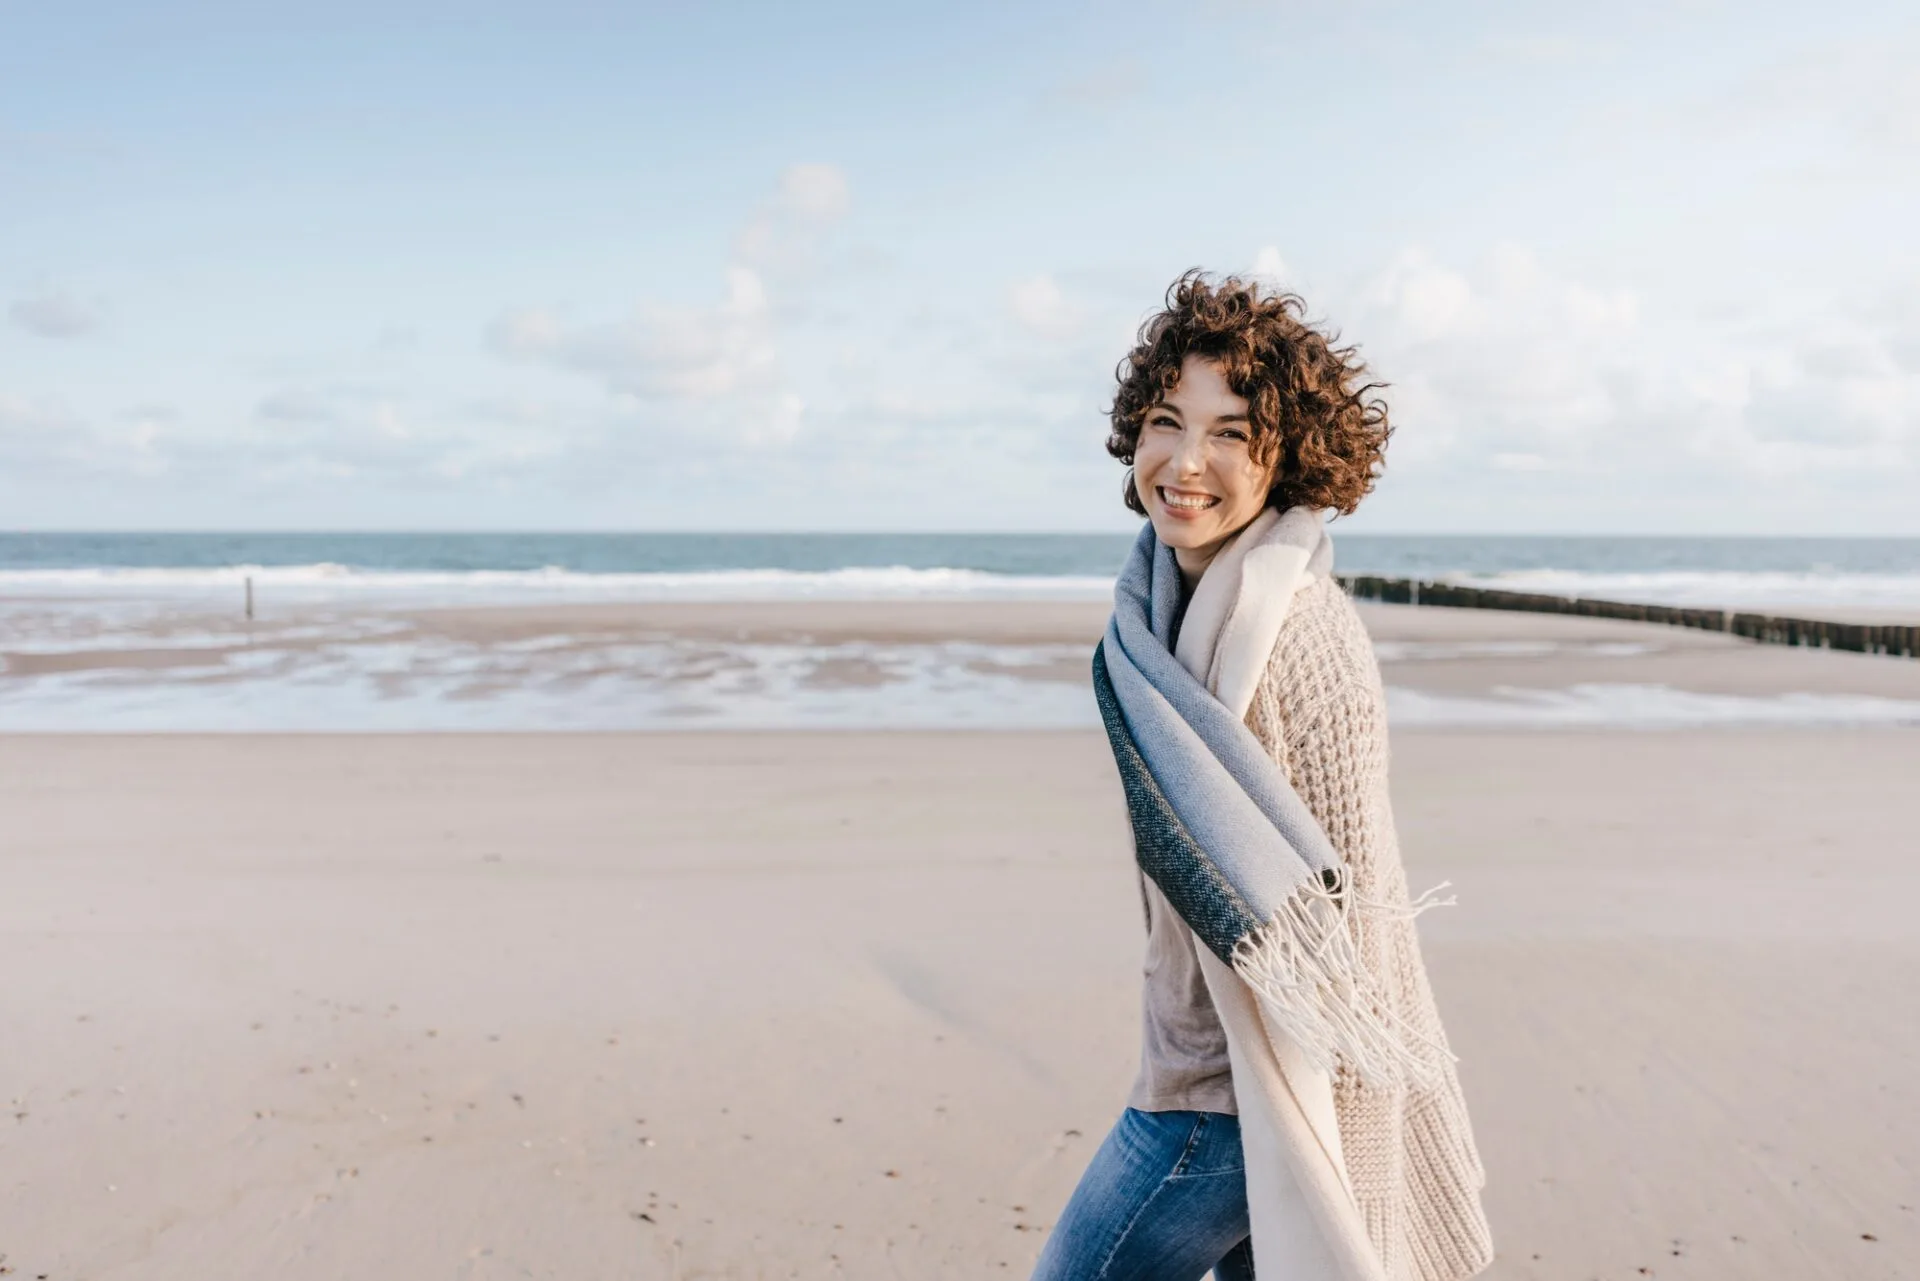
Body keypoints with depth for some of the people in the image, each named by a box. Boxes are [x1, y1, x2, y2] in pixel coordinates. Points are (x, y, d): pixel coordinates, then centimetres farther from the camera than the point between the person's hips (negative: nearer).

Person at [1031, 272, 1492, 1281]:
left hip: (1233, 1102, -8)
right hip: (1200, 1061, 8)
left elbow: (1344, 919, -21)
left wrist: (1345, 1198, -17)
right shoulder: (1169, 601, 4)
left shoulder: (1300, 637, -23)